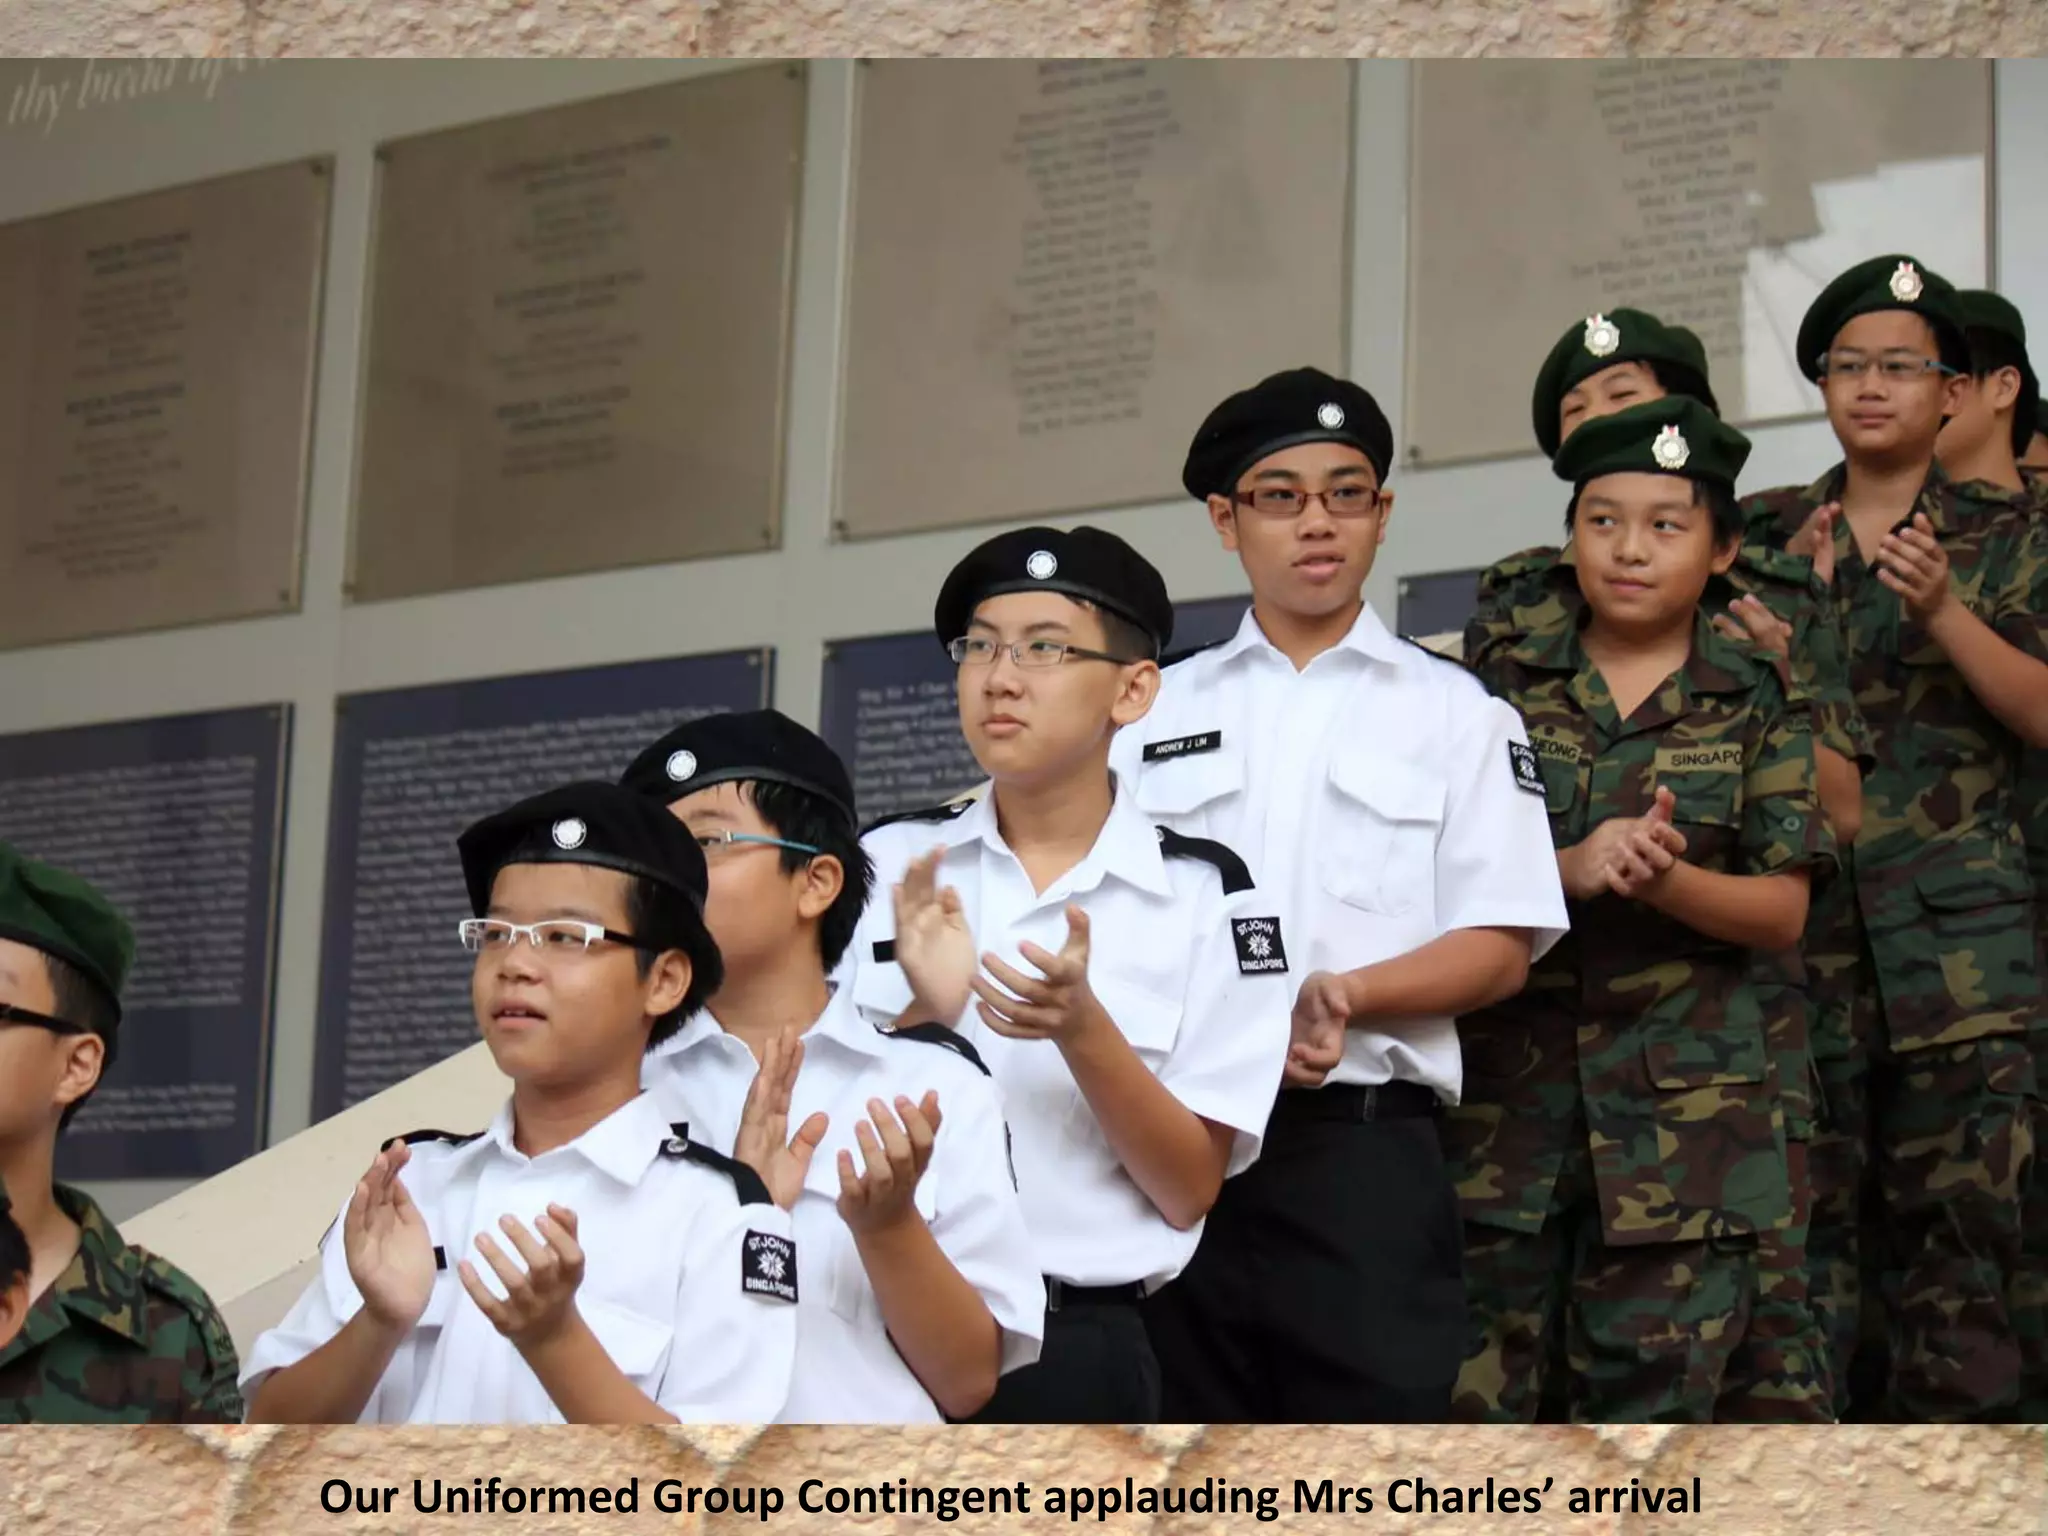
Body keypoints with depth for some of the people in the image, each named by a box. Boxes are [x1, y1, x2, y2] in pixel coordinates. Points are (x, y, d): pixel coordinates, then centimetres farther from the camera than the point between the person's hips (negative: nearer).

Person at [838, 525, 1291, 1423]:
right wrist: (926, 1017, -15)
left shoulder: (1204, 897, -2)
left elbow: (1190, 1191, -4)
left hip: (1079, 1343, -1)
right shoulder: (891, 865, 4)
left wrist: (1082, 1029, -19)